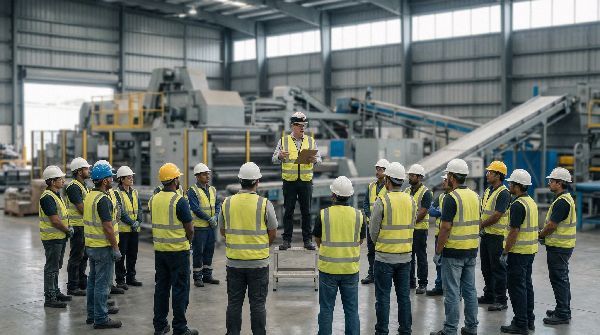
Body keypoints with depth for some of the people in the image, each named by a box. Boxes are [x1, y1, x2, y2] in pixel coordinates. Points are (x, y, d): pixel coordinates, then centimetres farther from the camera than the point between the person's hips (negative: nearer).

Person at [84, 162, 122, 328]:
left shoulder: (89, 196, 10)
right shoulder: (103, 199, -20)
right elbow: (108, 227, -23)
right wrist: (115, 248, -17)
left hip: (91, 245, 10)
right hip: (103, 247, -10)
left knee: (93, 280, 17)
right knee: (103, 283, -4)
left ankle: (92, 314, 26)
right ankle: (101, 319, 1)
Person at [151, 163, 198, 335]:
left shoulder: (153, 200, 3)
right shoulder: (179, 201, -16)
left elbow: (156, 223, 12)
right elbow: (190, 229, -12)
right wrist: (187, 240, 8)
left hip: (159, 249, 6)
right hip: (178, 250, -6)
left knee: (161, 287, 14)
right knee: (180, 289, 2)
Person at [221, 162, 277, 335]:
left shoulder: (227, 203, -3)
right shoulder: (264, 204, -11)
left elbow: (222, 231, 8)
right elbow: (273, 234, -3)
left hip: (234, 261, 2)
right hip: (258, 262, -2)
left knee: (234, 303, 12)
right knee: (257, 304, 7)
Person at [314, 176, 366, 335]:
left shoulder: (324, 214, -10)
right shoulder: (358, 215, -4)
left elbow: (318, 240, 3)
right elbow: (360, 241, 7)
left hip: (328, 268, -1)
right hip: (351, 268, 2)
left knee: (326, 309, 9)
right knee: (351, 309, 11)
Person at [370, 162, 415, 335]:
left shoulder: (382, 202, -14)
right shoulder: (411, 201, 1)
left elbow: (373, 231, -7)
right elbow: (412, 227, 9)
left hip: (384, 256, -5)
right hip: (405, 256, 5)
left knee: (383, 297, 4)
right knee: (404, 296, 13)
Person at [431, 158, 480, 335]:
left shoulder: (451, 198, -16)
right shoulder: (474, 196, 9)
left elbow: (446, 228, -18)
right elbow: (476, 222, 15)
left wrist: (437, 252, -12)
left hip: (453, 252, -8)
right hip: (472, 250, 8)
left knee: (452, 292, -1)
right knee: (470, 290, 13)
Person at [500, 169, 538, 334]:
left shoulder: (518, 205, -19)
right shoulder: (531, 202, 12)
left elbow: (514, 232, -22)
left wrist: (505, 253, -16)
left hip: (518, 251, -10)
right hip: (530, 250, 10)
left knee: (517, 287, -4)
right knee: (526, 284, 16)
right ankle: (529, 320, 23)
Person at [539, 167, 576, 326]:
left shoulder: (562, 202, -21)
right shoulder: (566, 198, 13)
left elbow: (552, 225, -21)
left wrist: (540, 235, -5)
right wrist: (544, 235, 10)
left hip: (558, 247, -11)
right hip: (563, 245, 11)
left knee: (558, 279, -5)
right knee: (562, 278, 18)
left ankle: (562, 314, 0)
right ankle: (564, 310, 28)